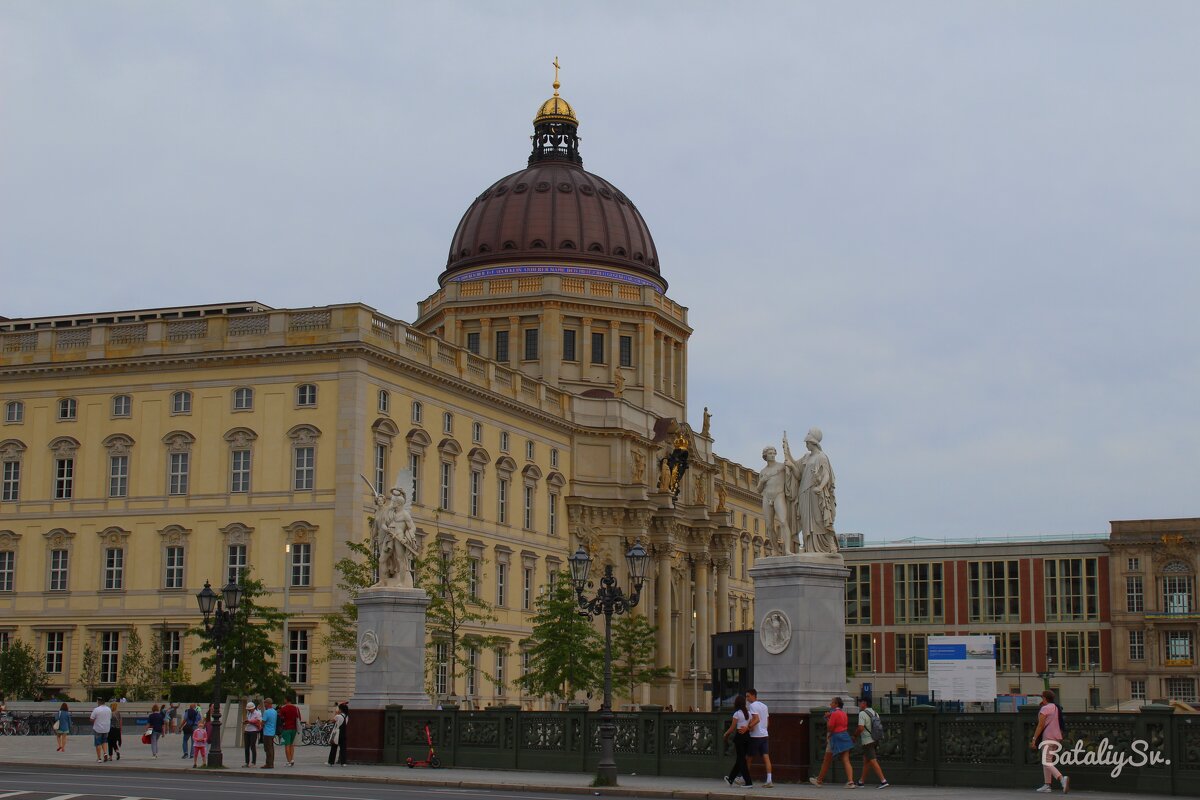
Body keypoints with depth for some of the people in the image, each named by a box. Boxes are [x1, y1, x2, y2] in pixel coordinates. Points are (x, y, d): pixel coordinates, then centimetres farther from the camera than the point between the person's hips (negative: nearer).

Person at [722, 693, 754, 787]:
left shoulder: (737, 714, -10)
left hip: (739, 737, -7)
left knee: (741, 759, -1)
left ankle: (748, 782, -5)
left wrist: (726, 734, 7)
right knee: (740, 759, 15)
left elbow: (732, 728, -8)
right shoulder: (748, 713, 8)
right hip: (747, 736, 7)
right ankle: (731, 779, 28)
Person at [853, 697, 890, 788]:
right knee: (865, 760, 16)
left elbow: (861, 728, -22)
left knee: (873, 761, -10)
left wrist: (855, 733, -3)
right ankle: (862, 781, 22)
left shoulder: (862, 713, -13)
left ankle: (883, 780, -18)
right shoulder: (875, 713, 12)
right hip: (874, 739, 9)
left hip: (867, 741, -9)